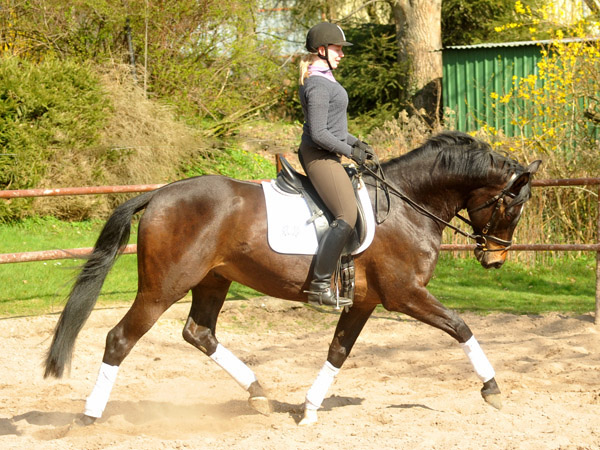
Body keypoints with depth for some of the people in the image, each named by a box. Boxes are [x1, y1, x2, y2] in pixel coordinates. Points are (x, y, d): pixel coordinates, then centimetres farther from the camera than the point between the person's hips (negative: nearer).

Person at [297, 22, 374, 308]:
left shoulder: (323, 80, 15)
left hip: (325, 156, 11)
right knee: (347, 217, -20)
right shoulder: (319, 86, -18)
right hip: (320, 157, -11)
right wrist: (350, 152, -14)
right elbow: (318, 134, -22)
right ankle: (319, 286, -22)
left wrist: (356, 143, 13)